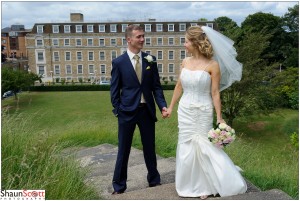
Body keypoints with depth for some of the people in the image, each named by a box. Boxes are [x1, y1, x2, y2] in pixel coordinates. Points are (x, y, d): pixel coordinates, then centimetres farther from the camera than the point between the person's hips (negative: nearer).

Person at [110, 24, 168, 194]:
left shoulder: (151, 60, 2)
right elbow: (115, 91, 0)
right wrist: (118, 111, -4)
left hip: (147, 110, 2)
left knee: (150, 148, 15)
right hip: (127, 111, -2)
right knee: (124, 150, 9)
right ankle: (119, 186, 27)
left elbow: (156, 86, 3)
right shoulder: (119, 62, -4)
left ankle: (154, 180, 36)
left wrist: (163, 105, -9)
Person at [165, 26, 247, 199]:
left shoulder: (212, 65, -11)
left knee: (203, 147, 4)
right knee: (186, 147, 11)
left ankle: (205, 185, 27)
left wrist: (219, 117, -11)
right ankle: (189, 184, 30)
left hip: (203, 112, -5)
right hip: (185, 111, 5)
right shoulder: (185, 62, 3)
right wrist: (171, 106, 15)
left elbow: (215, 93, -11)